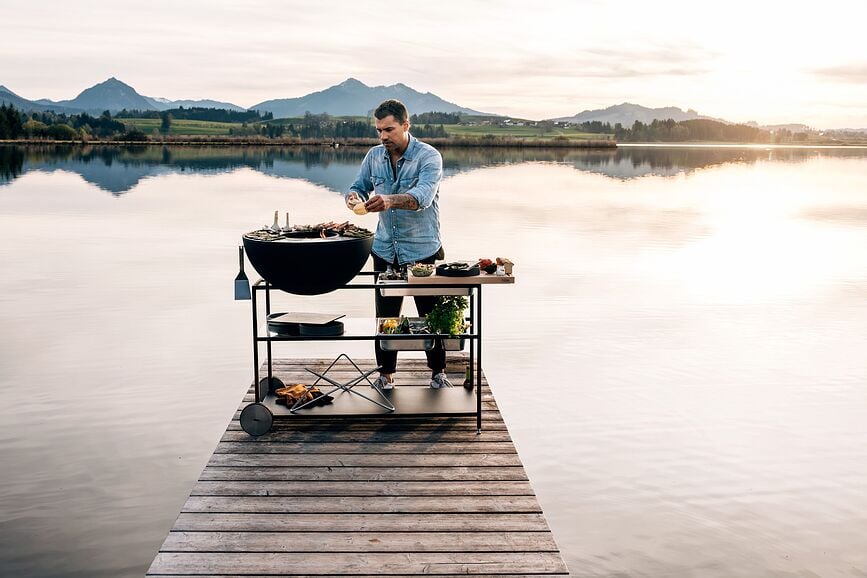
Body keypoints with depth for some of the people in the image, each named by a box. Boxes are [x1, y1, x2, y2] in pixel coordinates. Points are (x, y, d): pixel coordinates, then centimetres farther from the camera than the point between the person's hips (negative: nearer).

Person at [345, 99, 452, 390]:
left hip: (423, 249, -4)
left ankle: (438, 371, 22)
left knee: (431, 314, 7)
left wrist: (390, 200, -46)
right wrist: (354, 197, -16)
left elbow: (422, 196, -27)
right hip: (385, 250, 4)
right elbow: (358, 186, 10)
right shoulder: (374, 156, 4)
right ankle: (386, 374, 19)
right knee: (386, 315, 7)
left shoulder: (428, 157, -12)